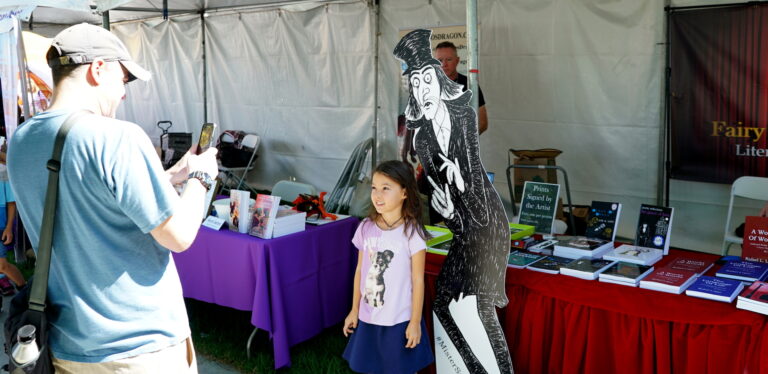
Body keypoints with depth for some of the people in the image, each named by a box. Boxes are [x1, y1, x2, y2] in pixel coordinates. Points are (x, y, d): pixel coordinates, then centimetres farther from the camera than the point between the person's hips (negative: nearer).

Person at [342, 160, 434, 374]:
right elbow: (360, 271, 6)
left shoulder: (411, 232, -14)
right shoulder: (366, 228, -2)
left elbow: (418, 280, -10)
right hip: (368, 318, 4)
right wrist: (354, 310, 10)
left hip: (399, 320, -4)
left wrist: (415, 321, -9)